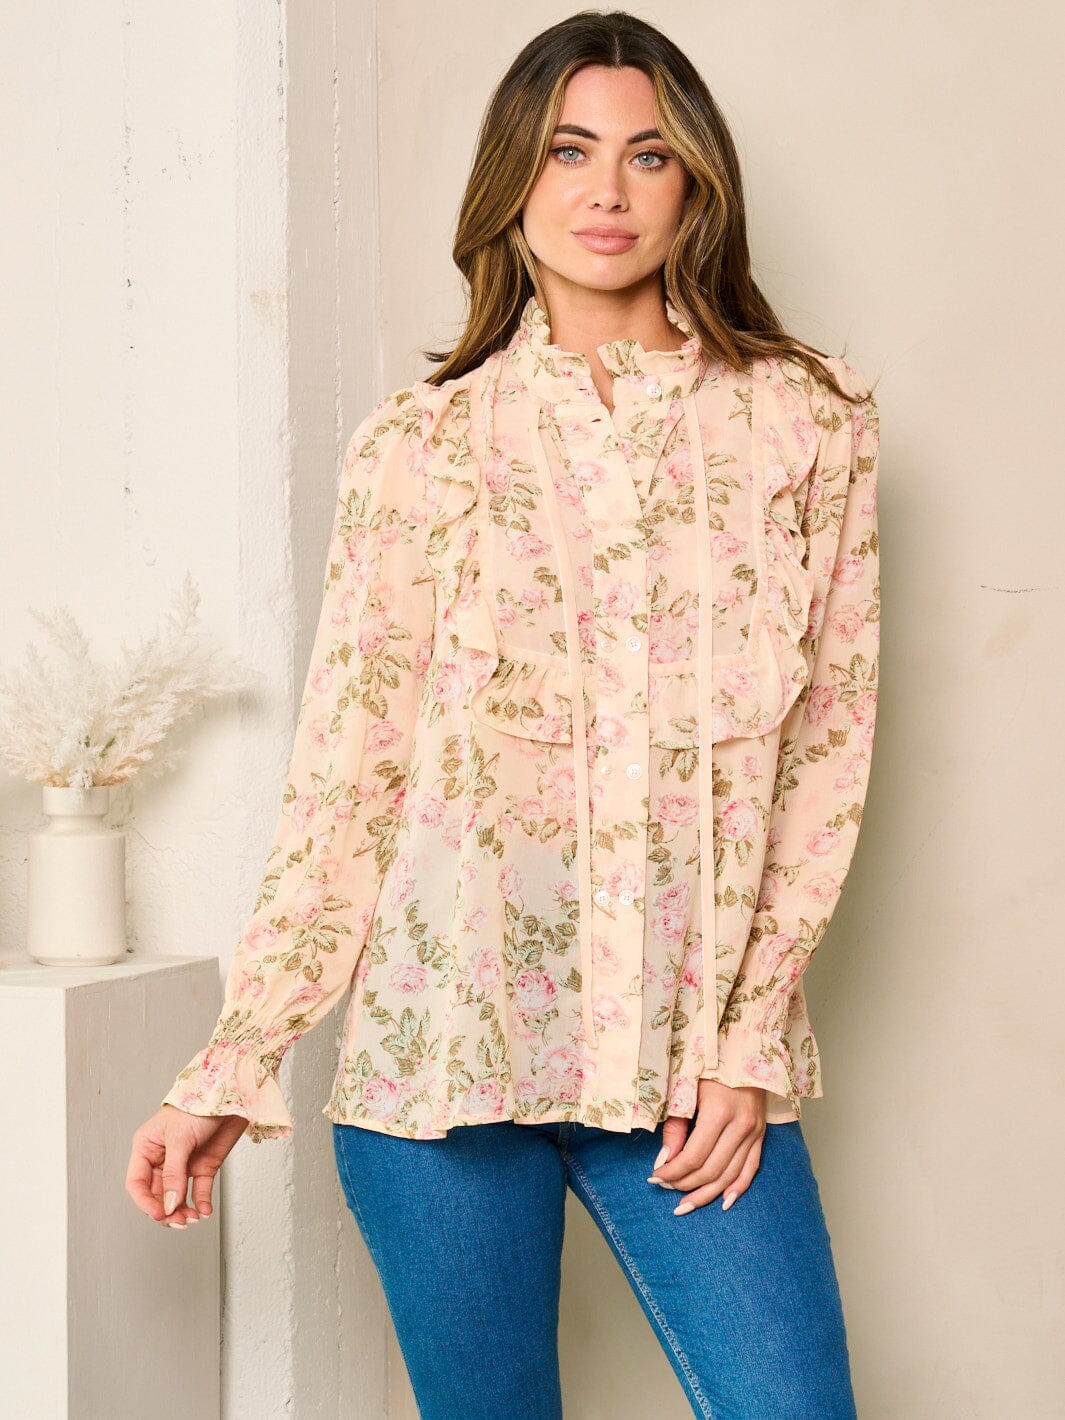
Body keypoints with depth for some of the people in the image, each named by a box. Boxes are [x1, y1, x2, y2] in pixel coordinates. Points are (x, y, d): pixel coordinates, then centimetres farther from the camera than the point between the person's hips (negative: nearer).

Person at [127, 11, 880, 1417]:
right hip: (446, 1039, 0)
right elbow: (343, 770, 3)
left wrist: (747, 1038, -3)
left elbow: (829, 744, 4)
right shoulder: (418, 448, 5)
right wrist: (233, 1068, -1)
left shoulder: (810, 424, 6)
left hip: (697, 1054, 1)